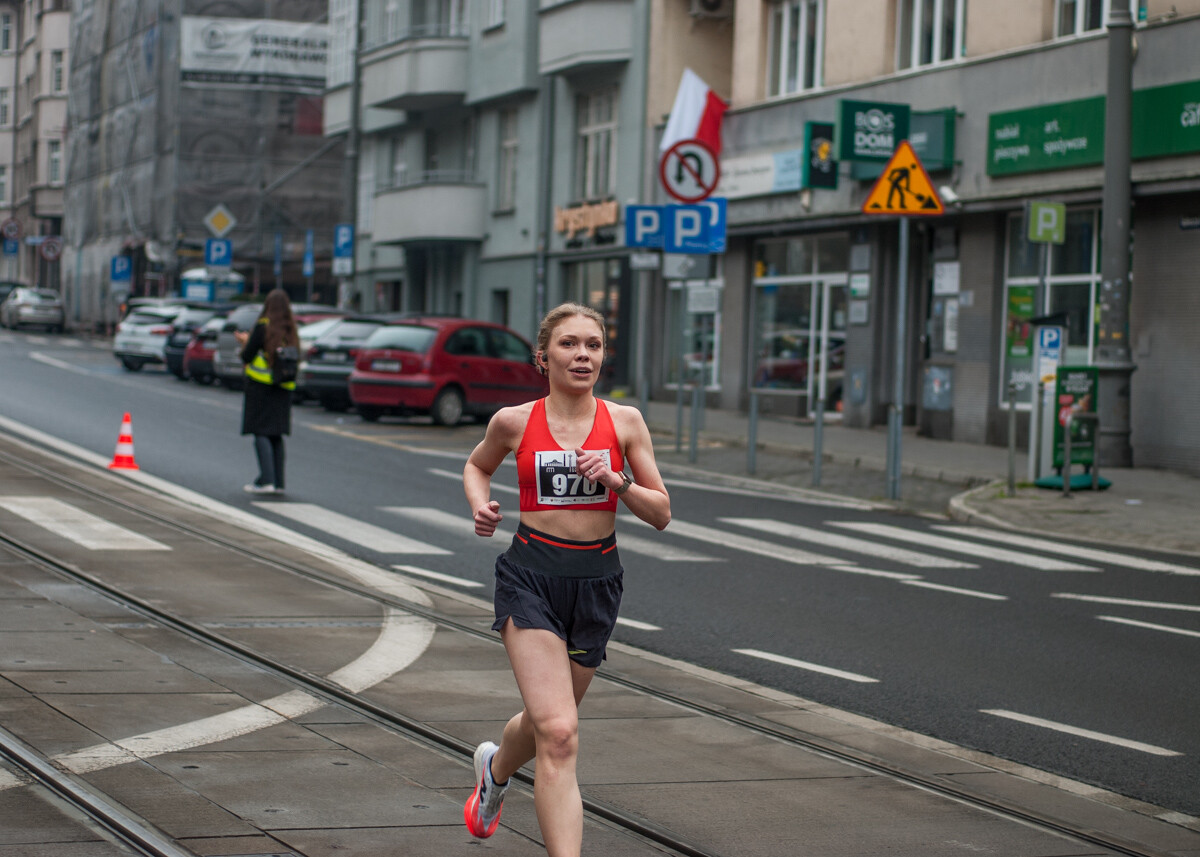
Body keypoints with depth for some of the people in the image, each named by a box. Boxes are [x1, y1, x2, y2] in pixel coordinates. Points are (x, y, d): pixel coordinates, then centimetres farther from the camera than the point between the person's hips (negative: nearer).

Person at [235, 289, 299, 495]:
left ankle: (266, 480, -15)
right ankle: (278, 482, 9)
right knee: (276, 435, 10)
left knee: (261, 432, -5)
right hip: (283, 388, 6)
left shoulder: (263, 327, -11)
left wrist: (245, 342, 12)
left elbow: (247, 356, -12)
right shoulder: (291, 330, 6)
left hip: (260, 385, -6)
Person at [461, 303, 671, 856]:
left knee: (550, 723, 21)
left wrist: (617, 482, -15)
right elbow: (477, 465, 20)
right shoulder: (514, 422, -2)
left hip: (596, 582, 3)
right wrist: (480, 506, 0)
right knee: (558, 733, -18)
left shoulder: (624, 422, 0)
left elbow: (661, 514, 3)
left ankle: (495, 767, 55)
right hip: (530, 576, -3)